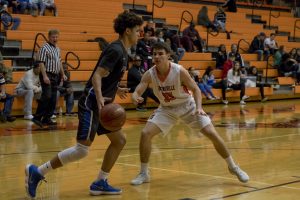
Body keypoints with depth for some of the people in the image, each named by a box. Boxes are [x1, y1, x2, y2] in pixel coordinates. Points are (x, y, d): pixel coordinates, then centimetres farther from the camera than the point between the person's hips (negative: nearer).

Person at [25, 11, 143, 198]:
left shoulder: (122, 52, 15)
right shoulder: (115, 50, -15)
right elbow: (97, 76, -23)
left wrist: (116, 89, 40)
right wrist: (99, 98, -37)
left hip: (102, 105, 10)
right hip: (91, 104, -10)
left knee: (120, 140, 9)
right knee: (82, 150, -14)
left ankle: (100, 183, 14)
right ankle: (38, 172, -6)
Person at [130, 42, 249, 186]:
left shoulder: (179, 71, -25)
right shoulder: (149, 74, -18)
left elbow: (195, 89, -18)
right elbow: (136, 92, -22)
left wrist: (199, 107, -35)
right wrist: (135, 98, -47)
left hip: (187, 105, -2)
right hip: (167, 109, 2)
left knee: (212, 134, -10)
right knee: (145, 134, -15)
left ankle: (233, 167, 10)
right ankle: (144, 173, 1)